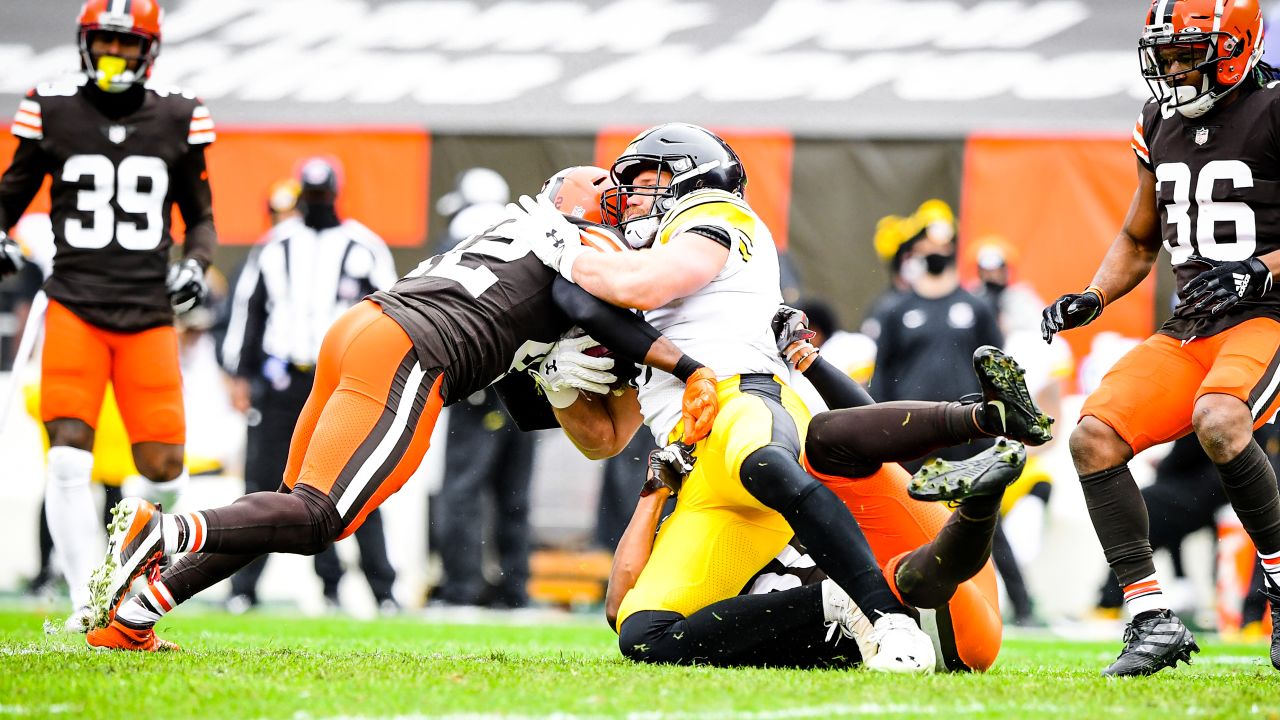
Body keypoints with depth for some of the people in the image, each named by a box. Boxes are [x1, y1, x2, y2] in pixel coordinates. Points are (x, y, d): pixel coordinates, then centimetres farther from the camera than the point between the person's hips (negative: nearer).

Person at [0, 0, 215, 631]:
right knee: (68, 458, -15)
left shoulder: (178, 120, 7)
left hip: (149, 312, 1)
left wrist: (194, 265, -2)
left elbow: (200, 218, 17)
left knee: (163, 468, -2)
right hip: (75, 305, -1)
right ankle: (86, 604, -14)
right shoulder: (51, 112, 4)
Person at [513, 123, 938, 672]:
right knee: (644, 638, -15)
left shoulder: (716, 217, 17)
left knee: (759, 463, -46)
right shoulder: (644, 318, 39)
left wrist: (564, 254, 13)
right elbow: (601, 436, 37)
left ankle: (891, 620, -51)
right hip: (702, 486, 8)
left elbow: (643, 284, -4)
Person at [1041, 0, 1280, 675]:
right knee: (1095, 436, -11)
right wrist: (1090, 299, 7)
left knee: (1217, 421, -35)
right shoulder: (1161, 123, 13)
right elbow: (1138, 241, 24)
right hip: (1192, 326, 7)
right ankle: (1152, 619, -7)